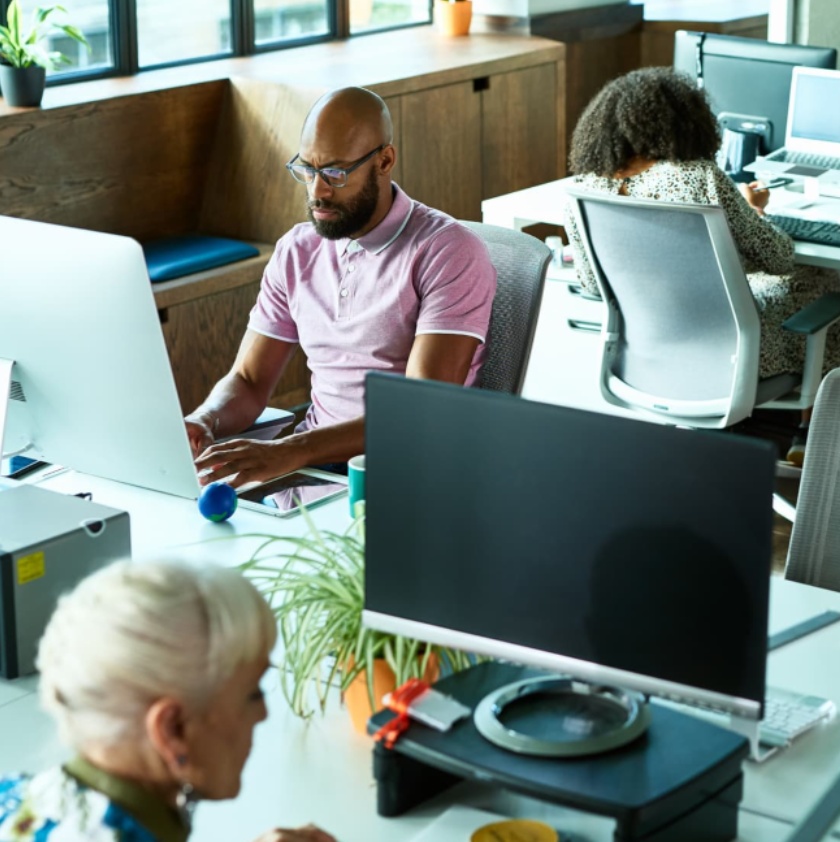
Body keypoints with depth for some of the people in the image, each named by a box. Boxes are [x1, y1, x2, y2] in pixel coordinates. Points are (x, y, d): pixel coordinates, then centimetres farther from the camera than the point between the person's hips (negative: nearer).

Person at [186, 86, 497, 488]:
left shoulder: (448, 253, -11)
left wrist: (292, 451, -31)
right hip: (315, 462, 6)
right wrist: (203, 423, -13)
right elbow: (247, 382, 12)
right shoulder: (296, 251, 10)